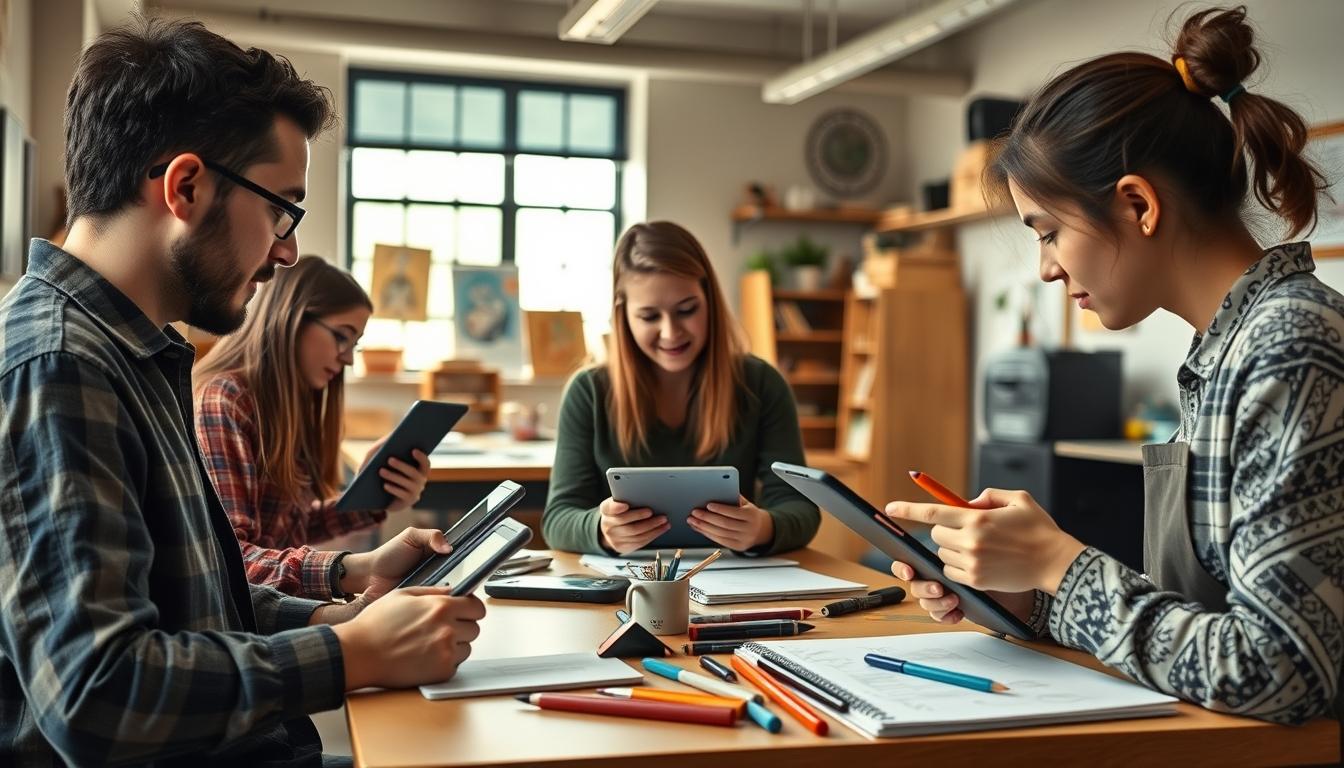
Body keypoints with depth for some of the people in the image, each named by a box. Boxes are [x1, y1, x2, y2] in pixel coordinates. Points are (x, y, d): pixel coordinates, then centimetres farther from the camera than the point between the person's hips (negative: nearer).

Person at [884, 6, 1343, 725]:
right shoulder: (1229, 346, 8)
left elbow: (1281, 673, -22)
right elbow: (1198, 609, 10)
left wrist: (1057, 563, -15)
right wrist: (1025, 590, 1)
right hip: (1208, 733, 7)